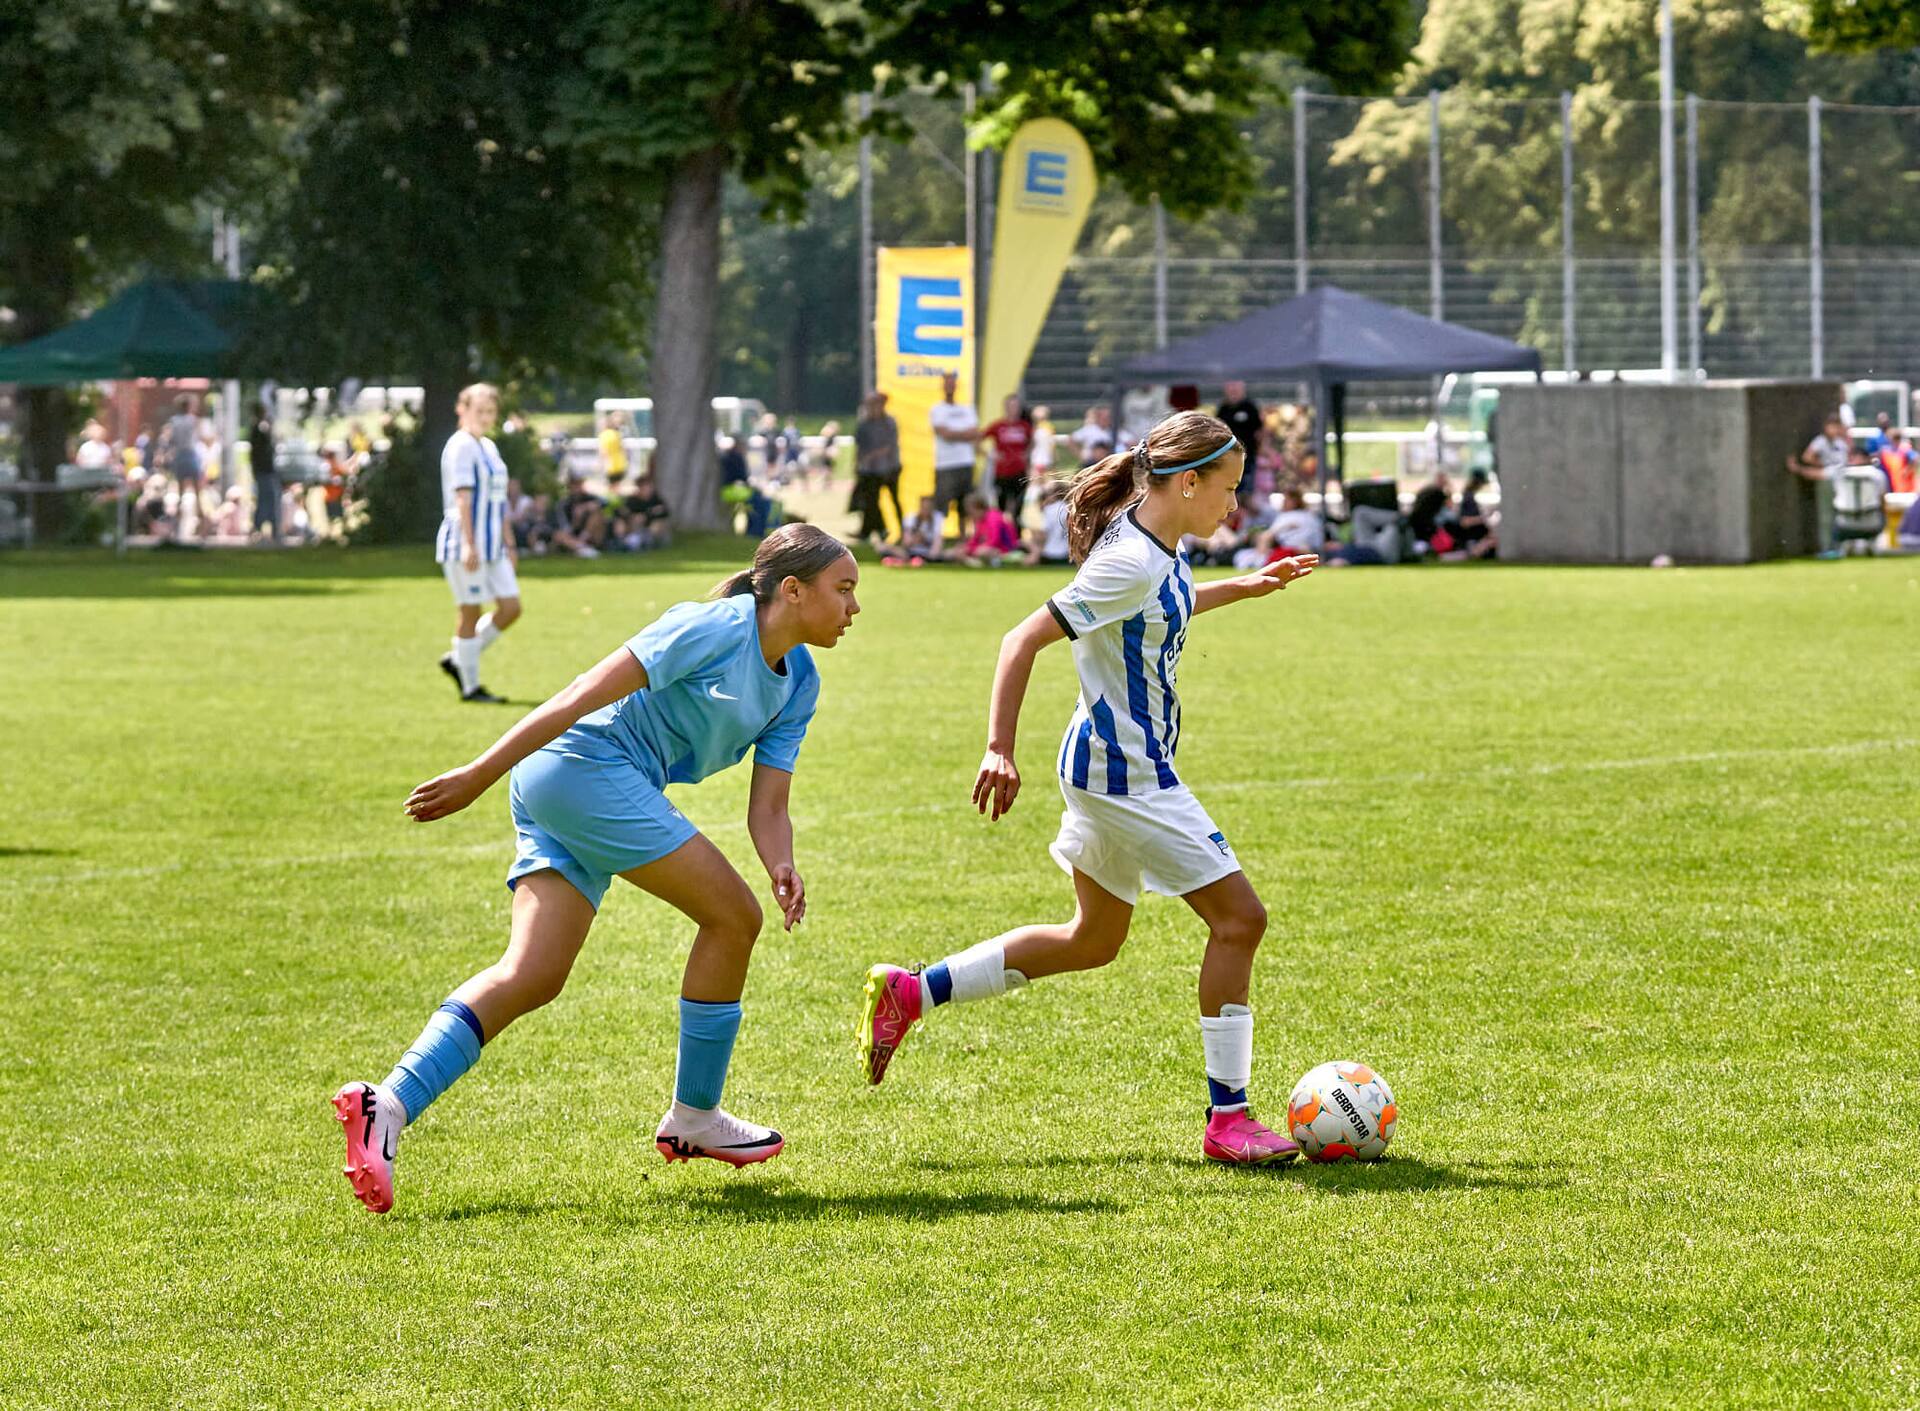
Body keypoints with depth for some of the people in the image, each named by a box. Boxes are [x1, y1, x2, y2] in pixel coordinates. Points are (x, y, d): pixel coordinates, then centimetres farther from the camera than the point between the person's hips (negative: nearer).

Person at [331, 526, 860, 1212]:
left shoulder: (798, 683, 15)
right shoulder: (719, 627, -12)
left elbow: (767, 805, 11)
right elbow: (591, 692, -15)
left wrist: (781, 867, -13)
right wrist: (481, 774, -18)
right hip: (588, 765, -9)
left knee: (531, 976, -3)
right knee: (732, 915, -4)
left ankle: (387, 1104, -14)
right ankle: (693, 1117, 7)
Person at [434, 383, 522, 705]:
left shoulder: (489, 447, 17)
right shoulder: (461, 446, -10)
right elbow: (462, 497, -17)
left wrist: (509, 543, 21)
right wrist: (468, 544, -22)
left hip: (492, 545, 9)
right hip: (464, 545, -9)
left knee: (511, 607, 5)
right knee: (470, 612, -3)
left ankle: (458, 660, 16)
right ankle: (470, 686, 5)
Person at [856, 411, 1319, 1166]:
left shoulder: (1154, 549, 6)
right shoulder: (1130, 564, -23)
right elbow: (1024, 640, -23)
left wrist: (1242, 588, 32)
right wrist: (1000, 750, -25)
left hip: (1109, 765, 11)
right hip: (1127, 771, -11)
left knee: (1093, 940, 20)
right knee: (1238, 917, -7)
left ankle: (910, 993, 23)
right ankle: (1228, 1118, -2)